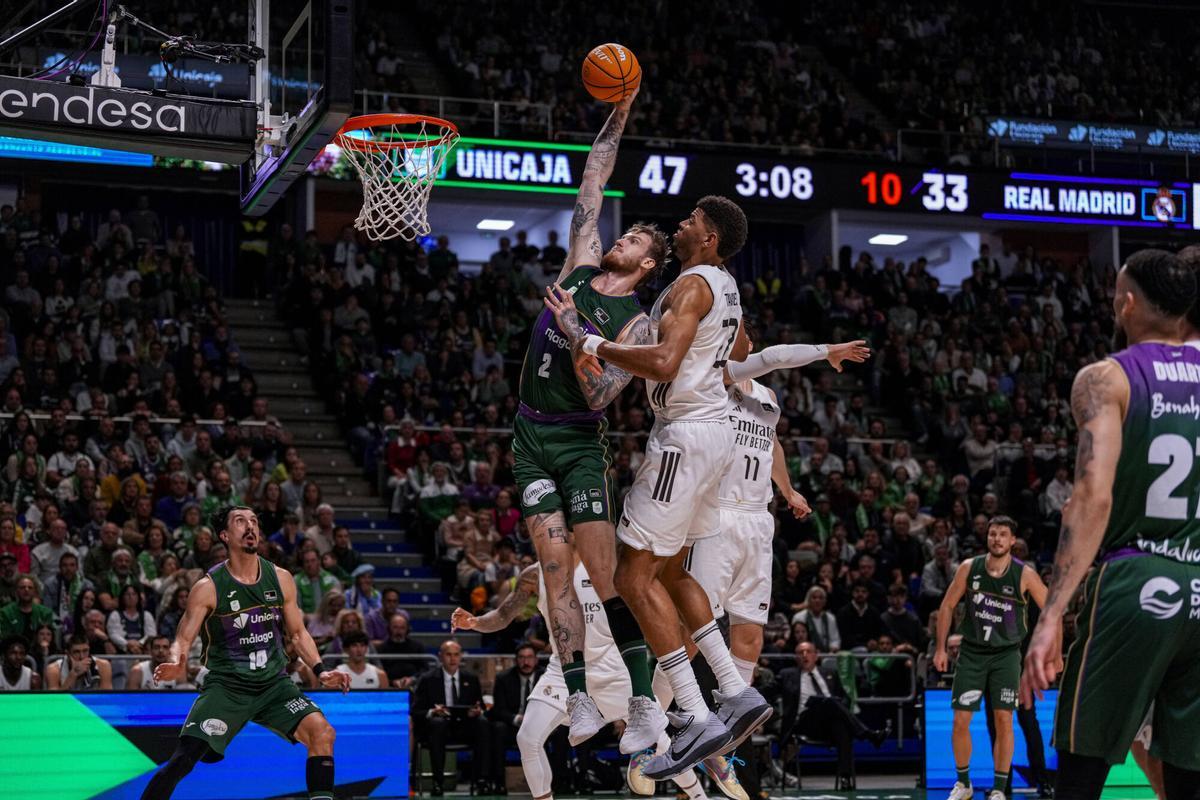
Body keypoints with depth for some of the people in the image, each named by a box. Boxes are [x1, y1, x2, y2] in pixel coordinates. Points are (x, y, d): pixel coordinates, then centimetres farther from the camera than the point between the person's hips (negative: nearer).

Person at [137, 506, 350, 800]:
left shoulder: (281, 579, 3)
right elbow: (183, 640, -6)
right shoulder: (208, 587, -8)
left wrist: (320, 671, 1)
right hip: (226, 685, -3)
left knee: (322, 732, -19)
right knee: (183, 759, -18)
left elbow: (298, 633, 14)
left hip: (274, 684, 3)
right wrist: (176, 666, -28)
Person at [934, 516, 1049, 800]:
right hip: (971, 652, 1)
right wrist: (940, 648, 2)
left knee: (1004, 720, -6)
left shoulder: (1024, 574, -10)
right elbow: (947, 606, 4)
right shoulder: (969, 568, -6)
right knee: (961, 720, -1)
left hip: (1006, 654, -1)